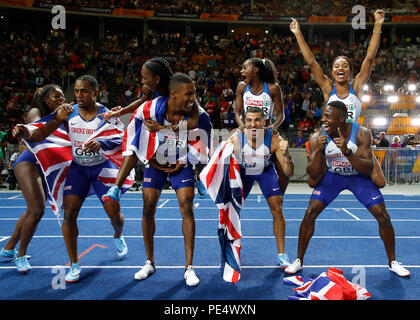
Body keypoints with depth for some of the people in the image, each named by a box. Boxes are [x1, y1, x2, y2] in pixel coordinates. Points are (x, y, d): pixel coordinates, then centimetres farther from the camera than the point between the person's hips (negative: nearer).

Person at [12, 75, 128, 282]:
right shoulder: (67, 112, -4)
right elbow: (41, 133, -8)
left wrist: (101, 145, -43)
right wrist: (26, 134, -31)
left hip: (102, 167, -1)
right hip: (78, 168, 2)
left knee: (114, 214, -1)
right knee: (69, 214, -11)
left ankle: (118, 236, 37)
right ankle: (74, 264, 5)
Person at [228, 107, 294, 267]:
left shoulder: (274, 139, -31)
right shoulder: (235, 139, -32)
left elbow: (289, 173, -30)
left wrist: (286, 154, -48)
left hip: (266, 170, 0)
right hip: (242, 171, 0)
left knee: (277, 210, -7)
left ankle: (281, 255, 10)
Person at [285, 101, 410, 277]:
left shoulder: (361, 133, -24)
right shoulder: (318, 137, -22)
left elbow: (368, 169, -29)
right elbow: (313, 175, -22)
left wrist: (347, 151, -44)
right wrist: (318, 151, -39)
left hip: (359, 176, 0)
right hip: (333, 176, 1)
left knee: (383, 216, -7)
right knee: (310, 213, -13)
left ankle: (392, 262, 17)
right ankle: (299, 260, 3)